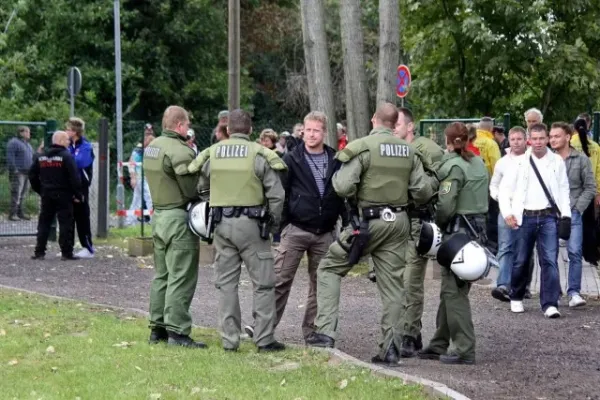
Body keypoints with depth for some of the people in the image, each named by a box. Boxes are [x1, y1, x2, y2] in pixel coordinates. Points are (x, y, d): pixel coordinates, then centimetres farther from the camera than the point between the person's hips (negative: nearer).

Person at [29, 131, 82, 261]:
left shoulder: (40, 157, 8)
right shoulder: (66, 157, -12)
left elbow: (32, 175, 12)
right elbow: (74, 177, -16)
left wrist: (40, 190, 20)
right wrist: (78, 194, -9)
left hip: (46, 195, 5)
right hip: (63, 196, -5)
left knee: (44, 223, 11)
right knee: (65, 223, -1)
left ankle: (39, 252, 8)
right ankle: (66, 253, -3)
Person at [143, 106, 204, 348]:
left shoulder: (152, 147, 11)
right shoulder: (180, 151, -18)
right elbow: (193, 190, -18)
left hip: (159, 215, 9)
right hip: (179, 218, -9)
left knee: (161, 274, 16)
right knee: (181, 277, -5)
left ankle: (157, 328, 20)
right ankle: (177, 331, -6)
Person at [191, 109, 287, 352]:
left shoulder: (212, 154, 4)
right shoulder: (259, 155, -6)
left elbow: (201, 188, 12)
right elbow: (276, 194, -7)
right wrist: (274, 223, 5)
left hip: (221, 223, 4)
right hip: (251, 223, -4)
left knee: (226, 282, 10)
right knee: (263, 283, 4)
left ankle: (229, 339, 11)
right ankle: (264, 339, 2)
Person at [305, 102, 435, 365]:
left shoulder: (361, 147, -11)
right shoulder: (408, 151, 6)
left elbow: (344, 188, -17)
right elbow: (422, 192, 4)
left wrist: (337, 176, 4)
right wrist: (433, 183, 26)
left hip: (368, 221, -5)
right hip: (399, 221, 5)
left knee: (330, 268, 8)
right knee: (393, 283, 9)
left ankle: (325, 332, -3)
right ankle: (391, 348, 8)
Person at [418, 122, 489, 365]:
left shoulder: (452, 166, -12)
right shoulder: (480, 164, 12)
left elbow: (445, 206, -15)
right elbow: (485, 199, 12)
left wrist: (436, 224, 1)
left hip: (458, 229, -8)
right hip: (478, 228, 8)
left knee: (454, 292, -4)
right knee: (451, 290, 15)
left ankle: (464, 350, -7)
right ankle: (439, 345, 22)